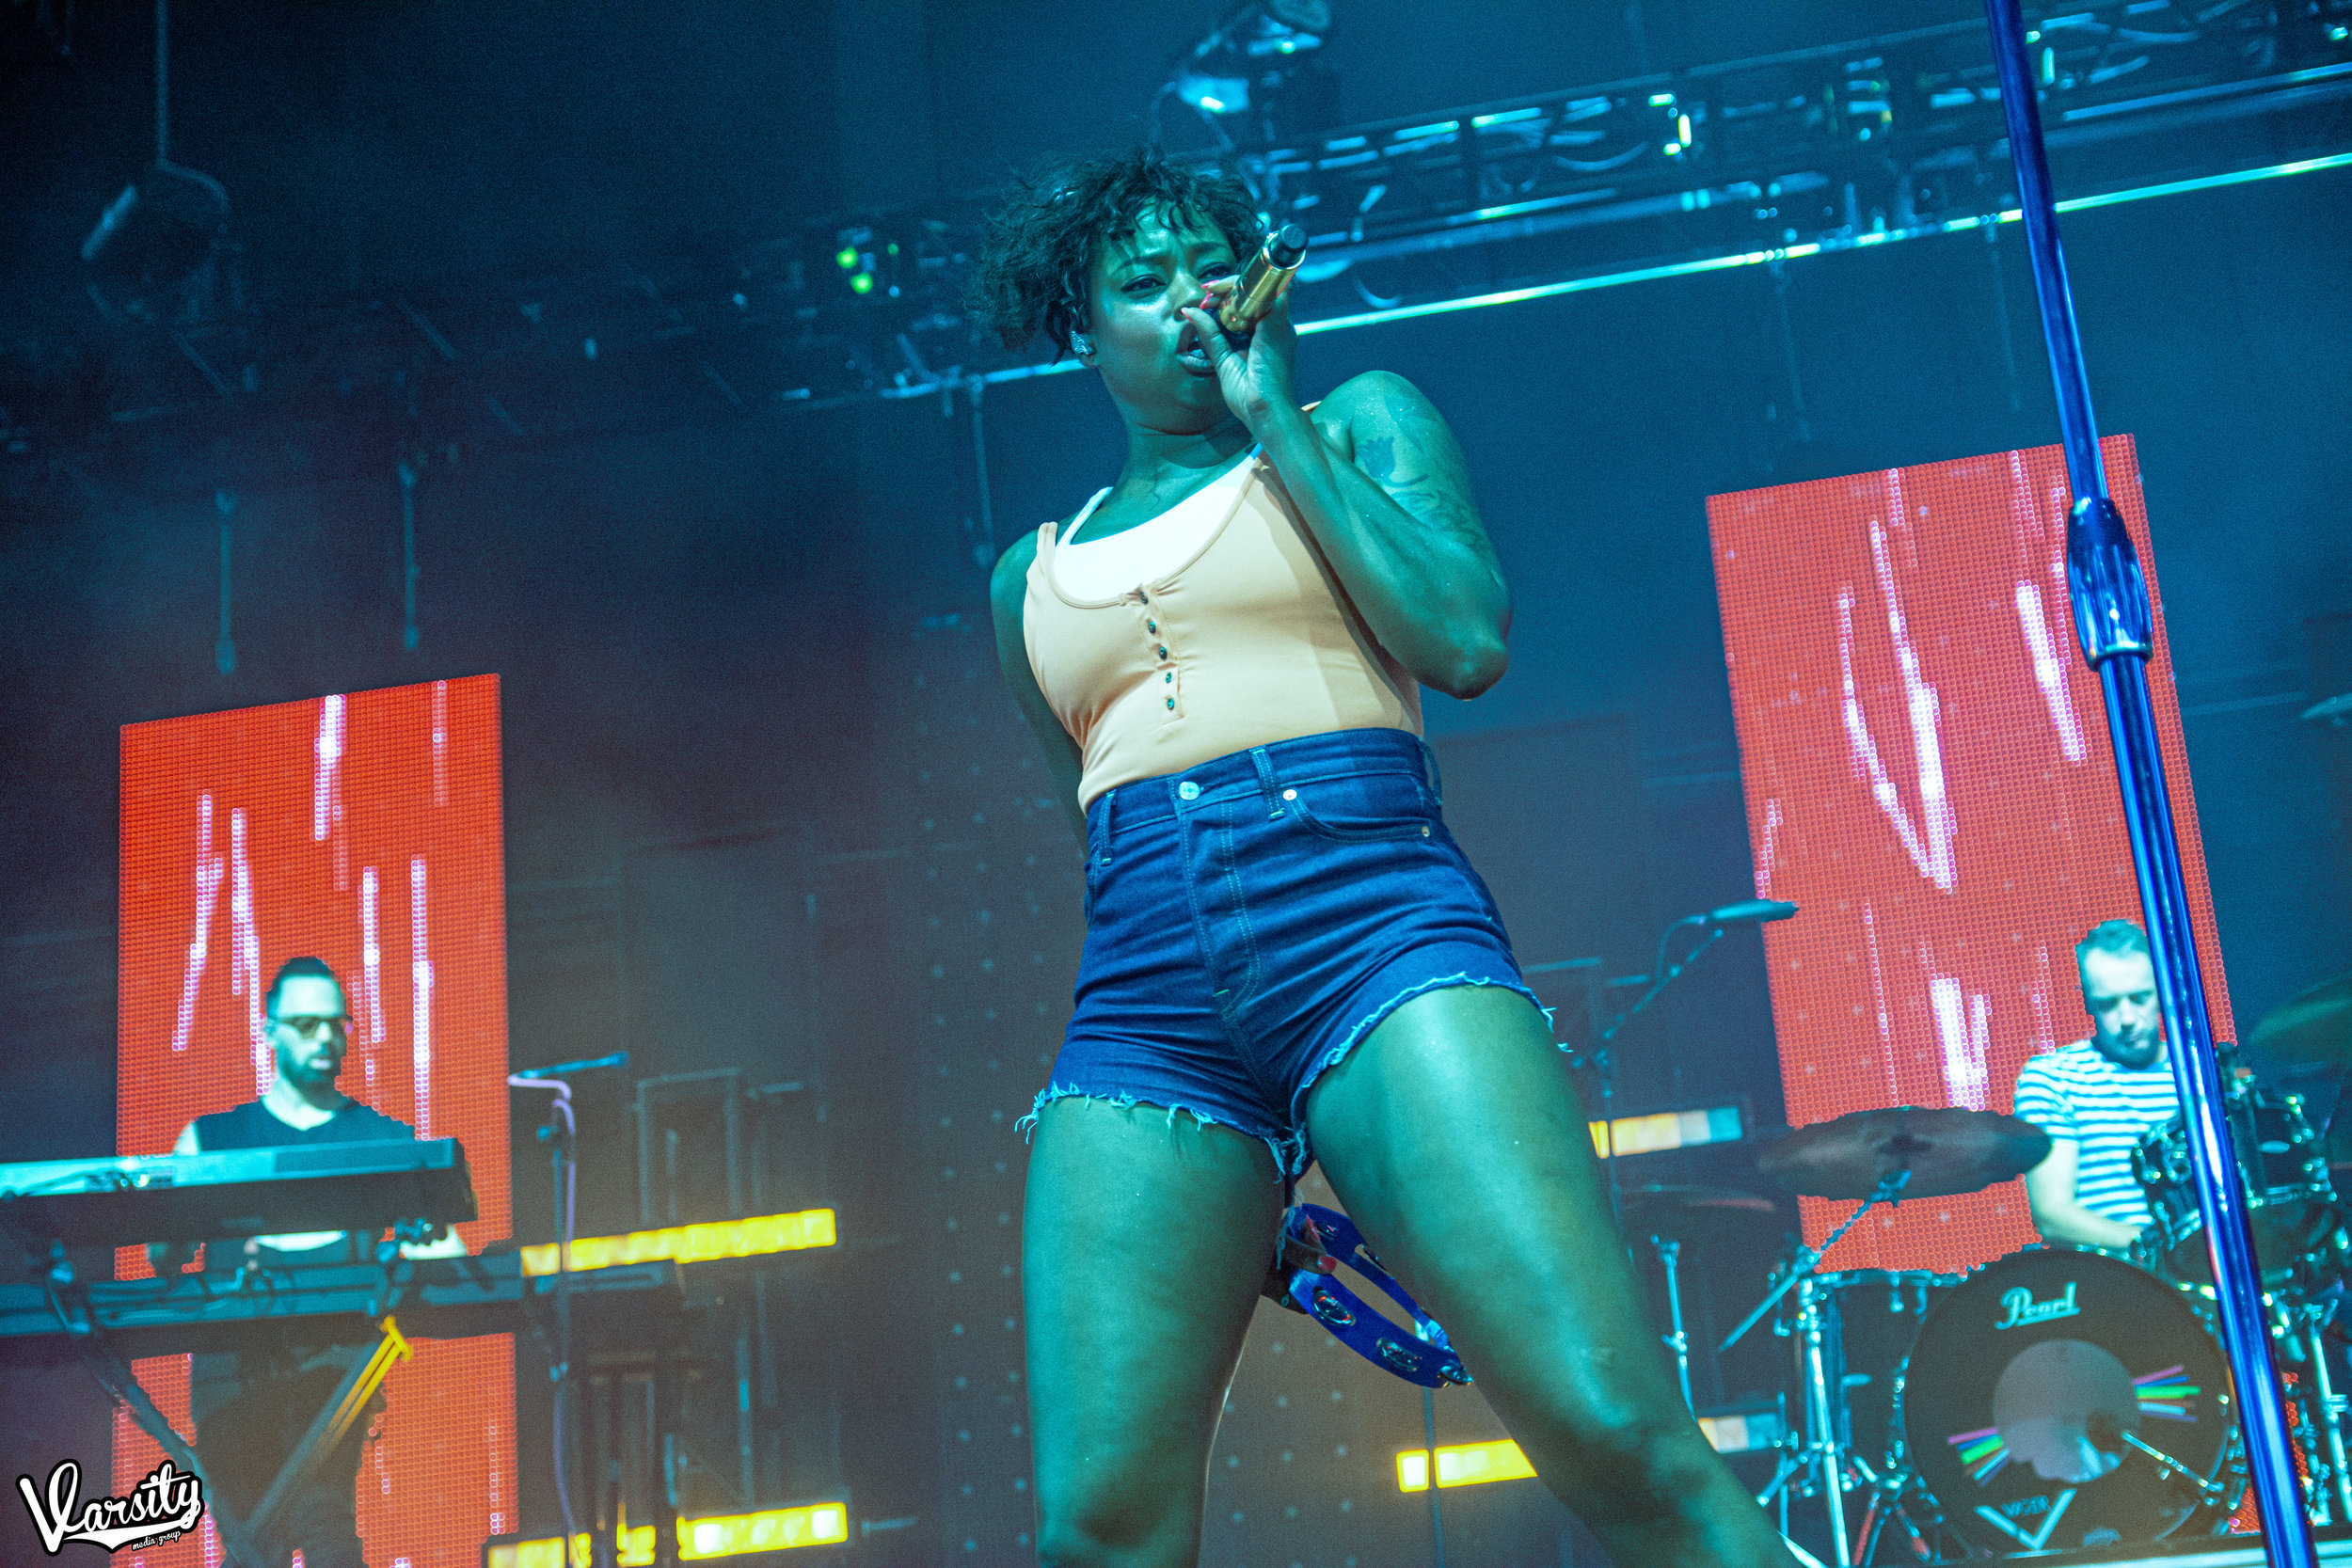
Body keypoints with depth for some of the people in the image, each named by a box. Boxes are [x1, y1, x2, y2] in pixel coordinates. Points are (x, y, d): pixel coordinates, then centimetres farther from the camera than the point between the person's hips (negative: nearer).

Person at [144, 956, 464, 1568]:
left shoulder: (388, 1141, 16)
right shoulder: (211, 1139, 19)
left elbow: (447, 1252, 8)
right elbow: (164, 1255, 11)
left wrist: (426, 1251, -15)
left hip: (335, 1352, -1)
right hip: (233, 1355, 2)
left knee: (323, 1511, -19)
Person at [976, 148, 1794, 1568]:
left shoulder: (1360, 422, 18)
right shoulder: (1034, 579, 26)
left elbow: (1469, 642, -1)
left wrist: (1274, 417, 4)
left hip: (1373, 923, -3)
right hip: (1141, 1011, 3)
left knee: (1619, 1432, -20)